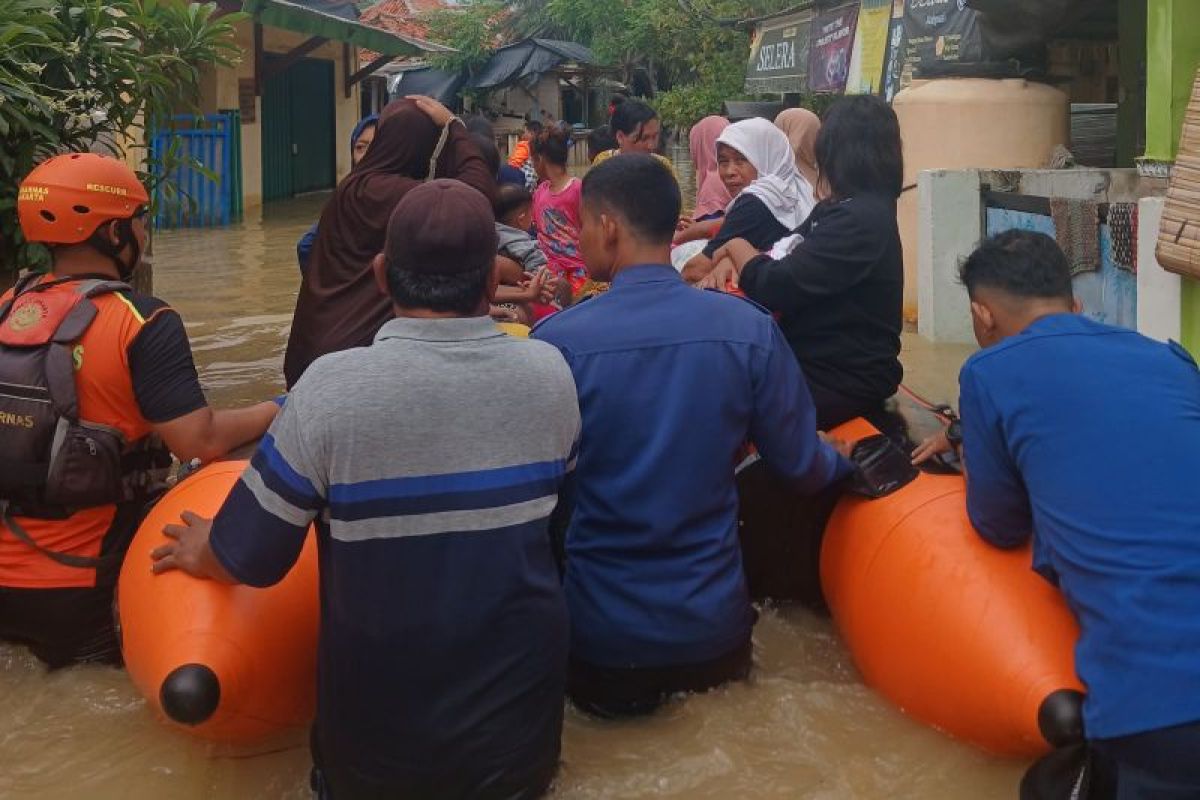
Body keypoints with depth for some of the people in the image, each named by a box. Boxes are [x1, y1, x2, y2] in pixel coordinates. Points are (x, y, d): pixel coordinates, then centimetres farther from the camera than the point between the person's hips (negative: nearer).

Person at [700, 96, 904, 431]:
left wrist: (736, 247, -3)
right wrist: (732, 261, -3)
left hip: (845, 379, -10)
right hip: (814, 359, 10)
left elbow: (775, 287, -23)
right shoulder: (835, 208, 13)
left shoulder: (859, 220, -20)